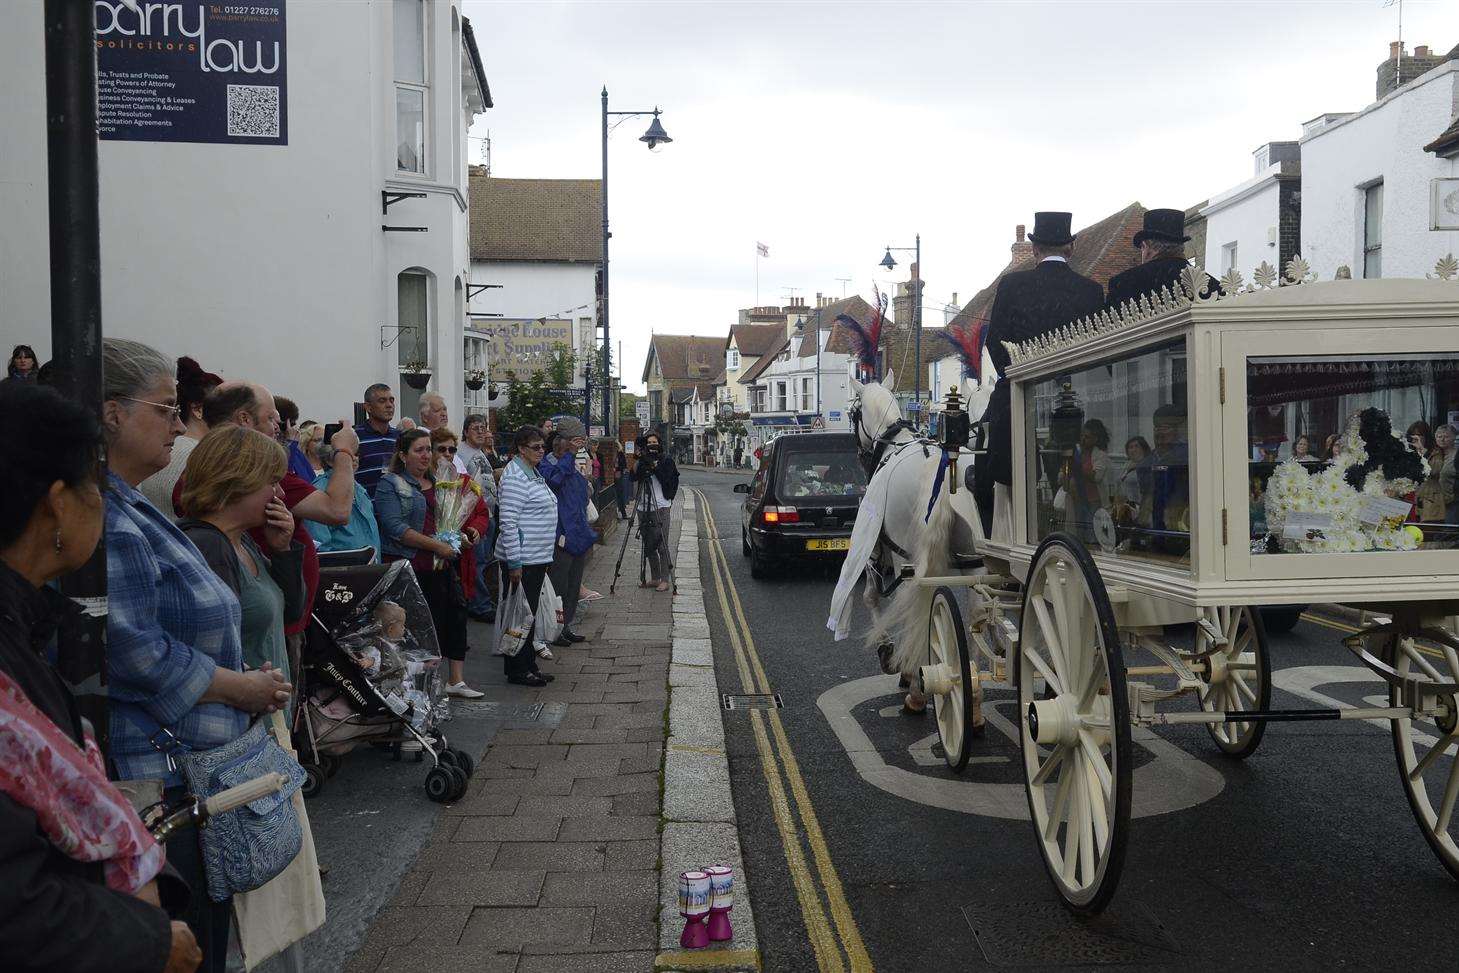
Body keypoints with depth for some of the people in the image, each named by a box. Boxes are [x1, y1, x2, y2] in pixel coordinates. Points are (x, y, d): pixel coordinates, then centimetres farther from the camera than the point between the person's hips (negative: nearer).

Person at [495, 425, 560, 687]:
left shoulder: (534, 473, 16)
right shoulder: (515, 477, -15)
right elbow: (508, 522, -20)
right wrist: (514, 562, -22)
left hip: (538, 557, 10)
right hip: (521, 560, -10)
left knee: (530, 613, 15)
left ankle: (529, 665, 23)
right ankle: (517, 670, 6)